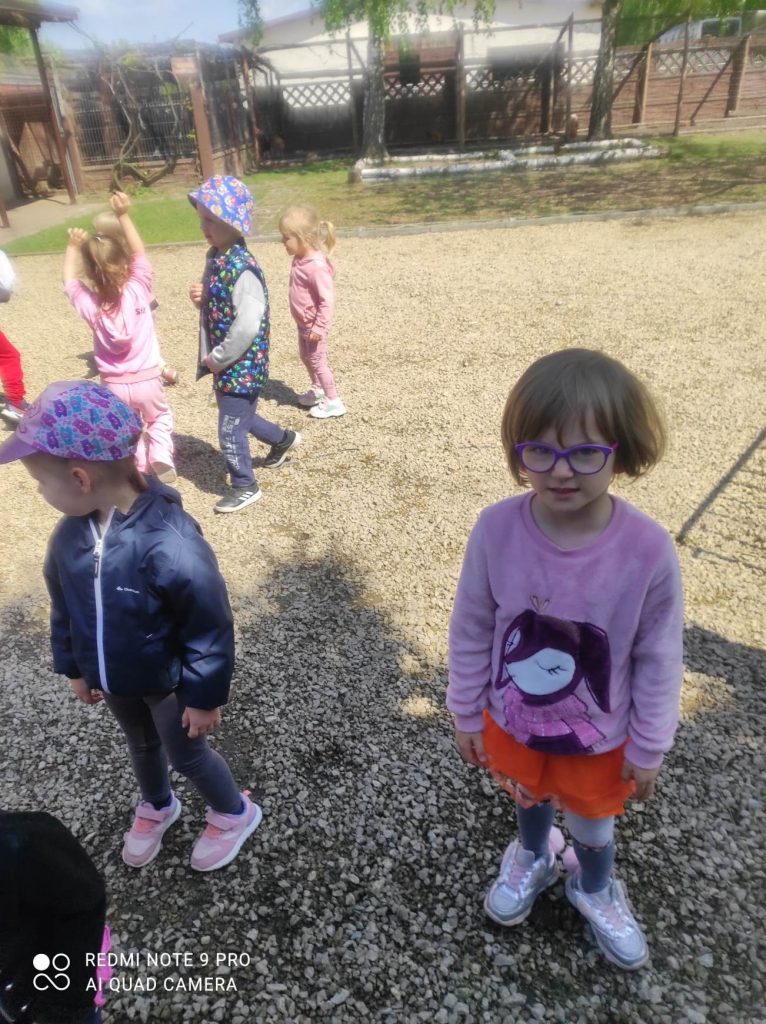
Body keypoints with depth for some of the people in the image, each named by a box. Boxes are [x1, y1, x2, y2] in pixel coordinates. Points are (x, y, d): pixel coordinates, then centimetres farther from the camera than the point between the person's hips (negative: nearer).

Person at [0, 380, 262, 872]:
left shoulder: (170, 545, -38)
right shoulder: (70, 535, -15)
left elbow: (210, 628, -27)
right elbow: (64, 607, 3)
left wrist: (204, 695, -18)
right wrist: (74, 667, 13)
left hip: (168, 681, -6)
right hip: (113, 679, 6)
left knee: (186, 753, 17)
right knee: (141, 745, 30)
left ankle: (234, 813, 45)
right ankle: (157, 806, 60)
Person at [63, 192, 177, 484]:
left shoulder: (88, 303, -11)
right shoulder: (138, 290, -17)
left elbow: (69, 279, 10)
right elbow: (139, 252, -4)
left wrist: (73, 246, 19)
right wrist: (123, 215, -5)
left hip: (114, 384, 1)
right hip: (147, 379, -1)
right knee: (160, 418, 24)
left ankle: (141, 469, 28)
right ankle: (162, 459, 6)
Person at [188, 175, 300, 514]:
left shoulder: (242, 268, -24)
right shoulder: (215, 257, 5)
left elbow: (248, 325, -29)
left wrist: (217, 359, -19)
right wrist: (201, 297, -5)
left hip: (242, 366, -9)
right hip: (226, 363, 9)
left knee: (231, 430, 3)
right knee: (239, 417, 26)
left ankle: (245, 487, 24)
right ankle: (283, 439, 50)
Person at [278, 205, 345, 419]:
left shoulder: (316, 266, -29)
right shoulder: (300, 260, -1)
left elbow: (327, 300, -28)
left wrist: (319, 327, -25)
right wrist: (307, 325, 18)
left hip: (313, 325, -9)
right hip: (303, 323, 9)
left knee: (317, 361, 2)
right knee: (306, 358, 23)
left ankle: (333, 402, 14)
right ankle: (318, 390, 43)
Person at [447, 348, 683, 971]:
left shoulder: (648, 551, -30)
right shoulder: (496, 530, -27)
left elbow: (659, 660, -14)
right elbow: (471, 631, -11)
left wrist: (649, 749, -2)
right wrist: (466, 713, 0)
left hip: (598, 735, -1)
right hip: (512, 719, 2)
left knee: (593, 822, 27)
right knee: (529, 797, 32)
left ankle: (595, 888, 63)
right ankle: (534, 856, 67)